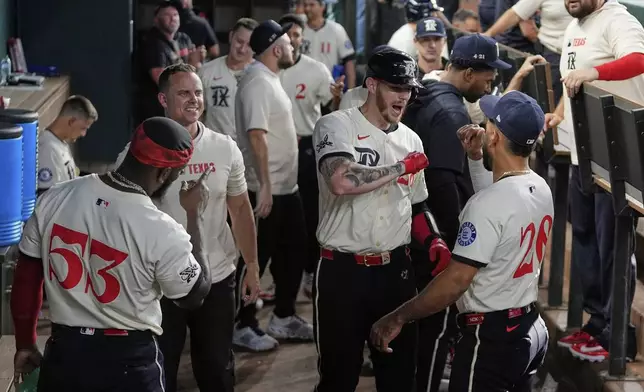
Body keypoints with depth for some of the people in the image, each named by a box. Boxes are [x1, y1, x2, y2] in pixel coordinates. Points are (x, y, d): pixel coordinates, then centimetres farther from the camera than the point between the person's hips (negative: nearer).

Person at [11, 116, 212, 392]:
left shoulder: (55, 199, -7)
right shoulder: (162, 233, -20)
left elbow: (26, 279, 3)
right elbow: (195, 295, -2)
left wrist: (25, 345, 17)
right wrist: (195, 214, 4)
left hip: (63, 353, 4)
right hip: (129, 361, -4)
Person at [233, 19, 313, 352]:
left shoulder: (271, 79, 13)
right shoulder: (257, 82, -17)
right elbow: (256, 135, -24)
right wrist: (264, 185, -26)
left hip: (287, 186, 10)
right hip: (266, 189, -10)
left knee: (293, 251, 16)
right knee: (256, 257, -2)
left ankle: (283, 317, 27)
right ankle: (243, 325, 7)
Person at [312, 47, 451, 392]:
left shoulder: (411, 140, 10)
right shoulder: (336, 126, -9)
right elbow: (341, 181, -29)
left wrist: (433, 242, 1)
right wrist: (401, 168, -17)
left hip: (396, 269, 5)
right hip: (343, 270, -5)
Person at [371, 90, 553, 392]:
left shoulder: (489, 203, -23)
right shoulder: (541, 188, 3)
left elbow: (456, 280, -24)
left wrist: (398, 318, -17)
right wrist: (476, 158, 21)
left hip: (491, 336, -9)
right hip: (530, 328, 9)